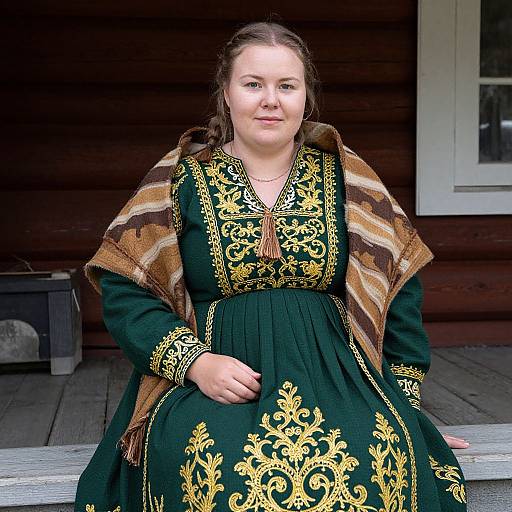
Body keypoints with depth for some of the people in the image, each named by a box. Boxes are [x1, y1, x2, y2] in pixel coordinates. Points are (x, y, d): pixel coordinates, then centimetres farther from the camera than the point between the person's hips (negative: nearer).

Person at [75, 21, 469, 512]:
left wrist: (403, 400, 6)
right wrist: (194, 362, -13)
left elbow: (398, 285, 10)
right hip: (212, 376, -1)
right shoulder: (182, 180, 4)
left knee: (385, 454, -28)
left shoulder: (344, 178, 8)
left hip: (334, 375, 2)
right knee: (205, 462, -32)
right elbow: (123, 292, 1)